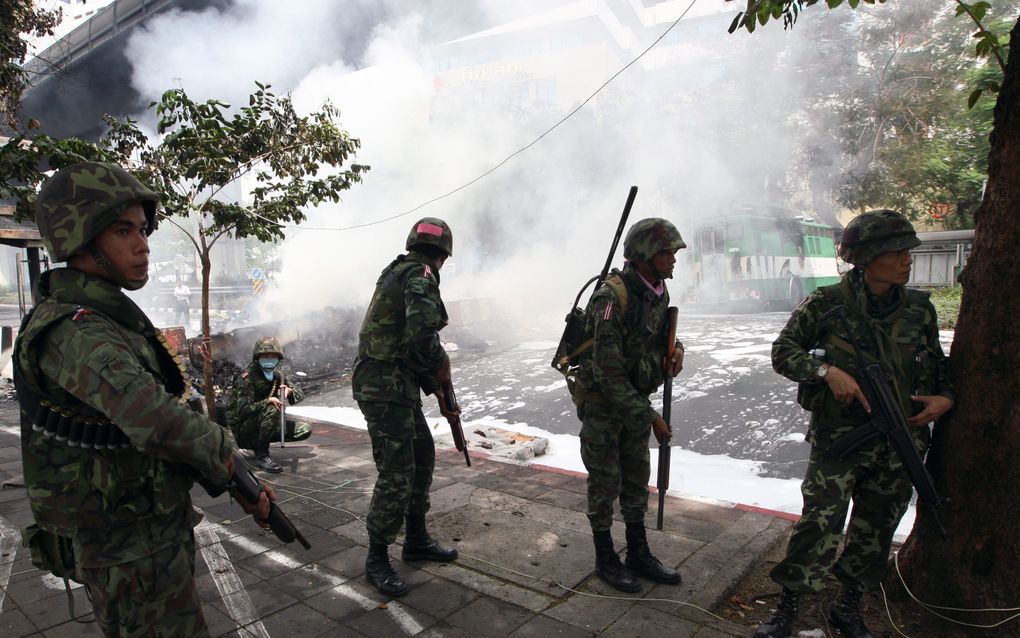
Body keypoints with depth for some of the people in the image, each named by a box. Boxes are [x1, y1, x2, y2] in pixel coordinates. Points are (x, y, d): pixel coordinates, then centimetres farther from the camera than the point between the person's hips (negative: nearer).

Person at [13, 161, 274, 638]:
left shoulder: (117, 321, 7)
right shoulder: (72, 333, -24)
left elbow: (164, 414, 9)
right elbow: (155, 420, -40)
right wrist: (220, 447, -20)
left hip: (162, 530, 9)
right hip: (131, 557, -9)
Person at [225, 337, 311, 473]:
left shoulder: (276, 375, 3)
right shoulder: (247, 377, -18)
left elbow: (300, 394, 6)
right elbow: (243, 410, -26)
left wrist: (290, 391, -17)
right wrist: (268, 401, -38)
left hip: (261, 425, 7)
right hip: (242, 430, -7)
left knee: (305, 430, -4)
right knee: (272, 410, -35)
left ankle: (258, 443, 9)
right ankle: (261, 455, -20)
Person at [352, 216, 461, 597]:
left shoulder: (399, 274, 17)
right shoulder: (420, 275, -13)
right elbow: (421, 335, -29)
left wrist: (438, 396, 20)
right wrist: (441, 364, -8)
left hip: (398, 384, 10)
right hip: (385, 387, -10)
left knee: (422, 458, 19)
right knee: (396, 475, -4)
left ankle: (416, 540, 32)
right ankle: (377, 561, 11)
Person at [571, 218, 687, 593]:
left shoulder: (659, 291, -2)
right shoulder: (612, 298, -28)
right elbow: (608, 372, -28)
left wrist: (675, 348, -7)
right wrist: (648, 417, -24)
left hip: (634, 399, 8)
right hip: (601, 402, -7)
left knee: (636, 477, 16)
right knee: (605, 482, 6)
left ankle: (639, 555, 32)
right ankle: (606, 560, 25)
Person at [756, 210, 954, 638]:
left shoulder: (920, 309, 4)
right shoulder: (826, 304, -9)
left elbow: (938, 365, 17)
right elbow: (782, 352, -6)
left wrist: (944, 398, -2)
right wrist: (827, 370, -21)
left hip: (899, 444, 5)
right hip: (838, 438, -4)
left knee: (875, 532, 14)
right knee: (819, 526, -8)